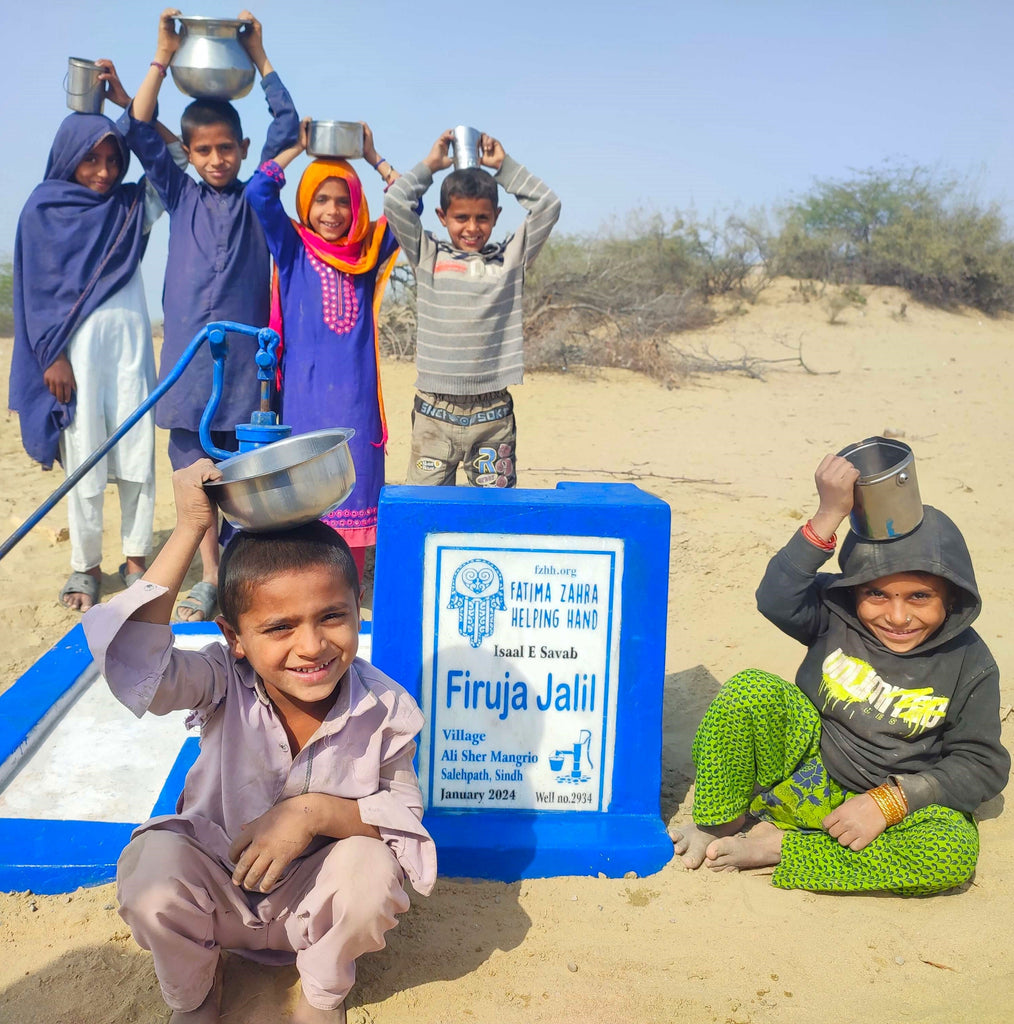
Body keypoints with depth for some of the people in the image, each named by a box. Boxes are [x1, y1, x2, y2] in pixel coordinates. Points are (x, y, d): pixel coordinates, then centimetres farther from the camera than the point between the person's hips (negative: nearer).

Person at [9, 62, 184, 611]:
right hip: (76, 346, -2)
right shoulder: (44, 208, 4)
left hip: (130, 340, 3)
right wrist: (52, 356, -7)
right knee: (83, 459, -1)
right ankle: (85, 566, 10)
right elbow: (39, 290, 0)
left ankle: (136, 557, 10)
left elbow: (175, 154, 5)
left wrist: (123, 100, -1)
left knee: (138, 452, 1)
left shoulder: (130, 204, 11)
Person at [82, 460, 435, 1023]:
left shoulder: (383, 708, -21)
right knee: (152, 863, -30)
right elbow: (133, 662, -40)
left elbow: (405, 808, -14)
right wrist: (191, 529, -39)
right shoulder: (226, 685, -22)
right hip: (219, 889, 0)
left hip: (314, 899, 0)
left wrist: (315, 812, -32)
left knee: (376, 869, -31)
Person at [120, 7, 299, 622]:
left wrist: (260, 58, 7)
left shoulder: (258, 197, 10)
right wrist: (163, 58, 2)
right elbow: (140, 133, 6)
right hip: (188, 354, 2)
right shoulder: (180, 196, 13)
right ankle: (210, 578, 10)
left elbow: (287, 127, 5)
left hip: (245, 353, -1)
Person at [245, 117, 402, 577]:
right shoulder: (293, 249, 5)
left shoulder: (369, 250, 11)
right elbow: (259, 192, -6)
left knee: (355, 477, 3)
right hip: (305, 388, -2)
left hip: (356, 389, 2)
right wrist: (297, 148, 2)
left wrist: (374, 157, 8)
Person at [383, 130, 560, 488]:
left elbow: (548, 206, 5)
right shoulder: (428, 257, 7)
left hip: (493, 415, 1)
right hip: (434, 413, -1)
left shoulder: (510, 259, 9)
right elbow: (395, 203, 0)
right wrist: (430, 165, 11)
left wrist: (504, 165, 10)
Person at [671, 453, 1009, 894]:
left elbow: (982, 763, -5)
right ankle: (721, 822, -6)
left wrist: (888, 801, -17)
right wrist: (829, 515, -37)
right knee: (751, 688, -27)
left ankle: (777, 847, -22)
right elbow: (777, 598, -29)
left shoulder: (969, 663, -7)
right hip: (806, 770, 0)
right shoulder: (837, 613, -8)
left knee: (955, 849, -34)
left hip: (898, 799, 1)